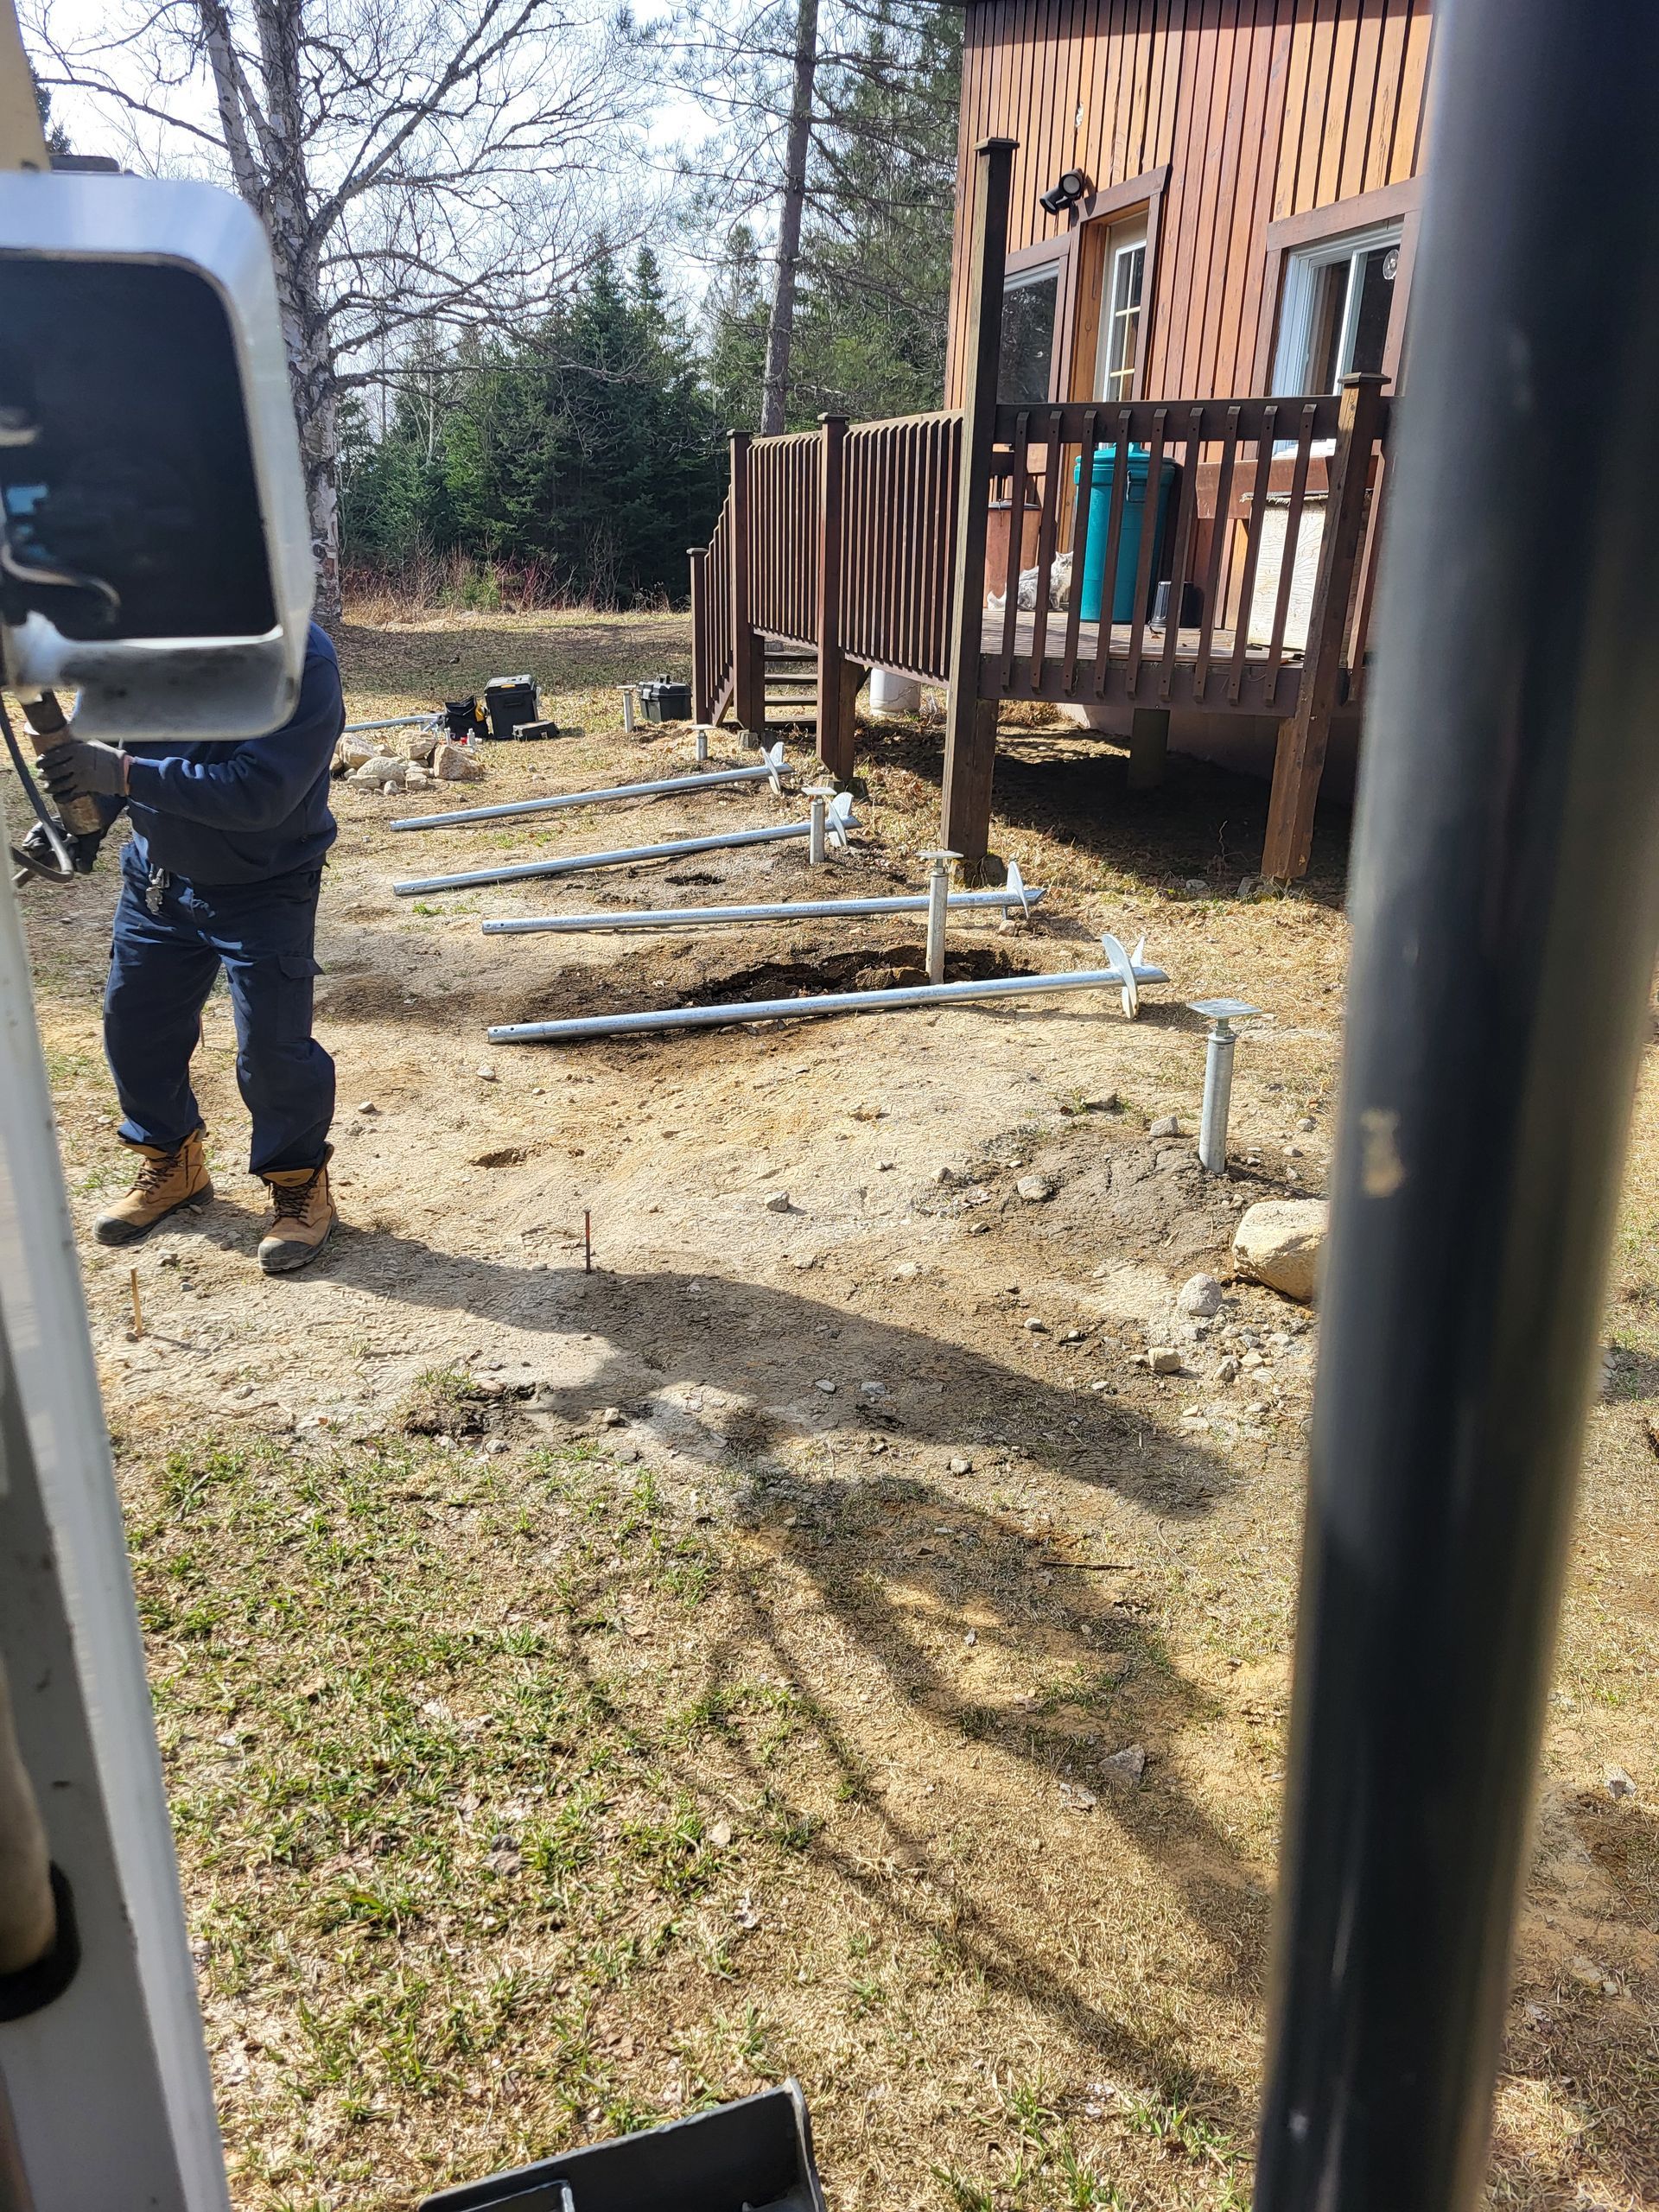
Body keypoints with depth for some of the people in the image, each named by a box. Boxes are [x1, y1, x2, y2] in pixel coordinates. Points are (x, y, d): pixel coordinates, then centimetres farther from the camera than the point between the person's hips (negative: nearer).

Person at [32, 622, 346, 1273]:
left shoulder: (302, 659, -27)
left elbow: (260, 792, -34)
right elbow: (109, 739, 3)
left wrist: (127, 774, -36)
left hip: (263, 891, -6)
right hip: (157, 874, 6)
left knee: (272, 1047, -5)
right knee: (133, 1025, 13)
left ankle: (300, 1185, 20)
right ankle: (171, 1166, 36)